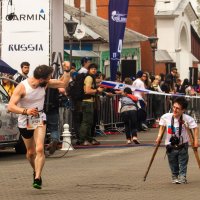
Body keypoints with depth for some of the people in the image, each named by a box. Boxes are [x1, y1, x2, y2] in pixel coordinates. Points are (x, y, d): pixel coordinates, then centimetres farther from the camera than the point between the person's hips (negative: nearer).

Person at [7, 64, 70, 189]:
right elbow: (11, 106, -27)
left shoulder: (45, 84, -9)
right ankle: (36, 171, 42)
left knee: (39, 149, -20)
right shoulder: (22, 87, -22)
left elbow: (63, 83, 4)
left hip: (40, 119, 1)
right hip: (25, 121, -1)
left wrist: (67, 70, -11)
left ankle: (37, 178, -23)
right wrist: (25, 111, -43)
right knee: (31, 152, 14)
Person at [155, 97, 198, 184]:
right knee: (173, 164, 14)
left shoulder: (187, 119, -20)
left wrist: (195, 140, -14)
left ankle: (182, 177, 12)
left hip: (182, 145, -2)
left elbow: (195, 127, -10)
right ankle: (174, 177, 30)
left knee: (183, 163, 3)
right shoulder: (165, 117, -11)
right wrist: (159, 136, 0)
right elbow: (162, 126, 9)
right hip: (170, 145, 2)